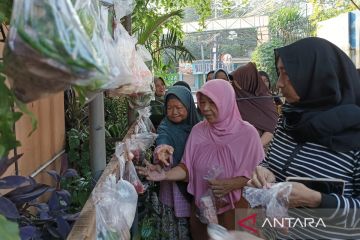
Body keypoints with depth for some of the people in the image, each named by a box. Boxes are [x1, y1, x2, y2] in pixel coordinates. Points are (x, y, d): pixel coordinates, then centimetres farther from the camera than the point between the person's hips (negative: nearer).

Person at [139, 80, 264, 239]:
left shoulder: (247, 132, -13)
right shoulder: (198, 130, -1)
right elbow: (187, 167, -1)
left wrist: (230, 185, -27)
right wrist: (165, 175, -18)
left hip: (234, 208, -3)